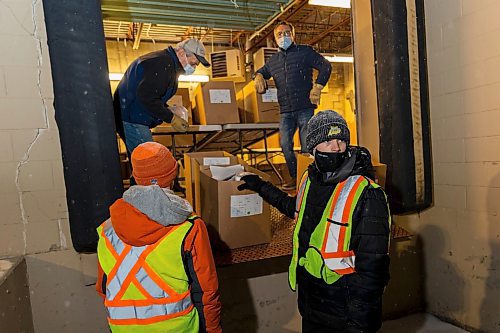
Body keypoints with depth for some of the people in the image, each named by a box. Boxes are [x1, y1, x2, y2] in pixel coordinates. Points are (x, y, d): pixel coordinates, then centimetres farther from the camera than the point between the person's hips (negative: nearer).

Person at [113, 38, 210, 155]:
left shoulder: (170, 64, 16)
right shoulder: (164, 63, -18)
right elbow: (146, 96, -27)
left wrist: (169, 109, 7)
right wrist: (171, 118, -20)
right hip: (131, 119, -11)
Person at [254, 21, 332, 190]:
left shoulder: (305, 52, 5)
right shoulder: (273, 60, 18)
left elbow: (325, 66, -2)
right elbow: (262, 71, 33)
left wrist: (317, 87, -14)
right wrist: (258, 77, 8)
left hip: (305, 107, -5)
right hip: (285, 111, 5)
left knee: (307, 146, -3)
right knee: (285, 145, 2)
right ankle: (294, 176, 18)